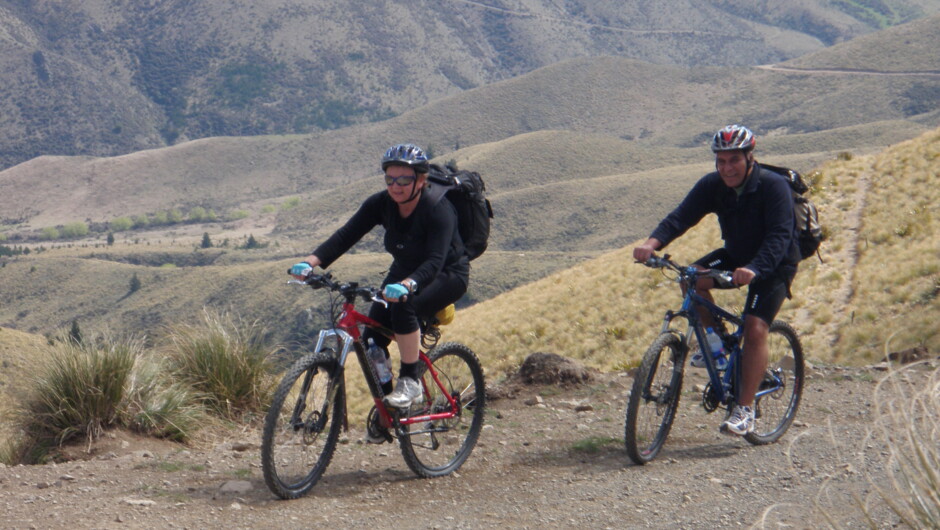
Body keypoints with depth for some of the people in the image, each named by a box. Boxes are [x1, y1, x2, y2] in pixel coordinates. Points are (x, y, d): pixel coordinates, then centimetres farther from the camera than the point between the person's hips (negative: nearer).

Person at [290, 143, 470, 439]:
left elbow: (435, 260, -41)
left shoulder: (439, 210, -28)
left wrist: (406, 285, -60)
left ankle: (410, 383, -20)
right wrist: (311, 262, -36)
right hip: (404, 272, 6)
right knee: (372, 340, -12)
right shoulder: (381, 204, -14)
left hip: (446, 276, -6)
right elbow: (345, 236, -20)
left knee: (403, 306, -36)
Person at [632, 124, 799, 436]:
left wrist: (753, 269, -54)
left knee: (755, 328, -20)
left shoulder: (774, 187, -26)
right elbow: (681, 216, -22)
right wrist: (652, 243, -42)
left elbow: (779, 236, -36)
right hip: (735, 255, 5)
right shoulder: (712, 185, -12)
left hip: (774, 264, -5)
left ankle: (744, 411, -13)